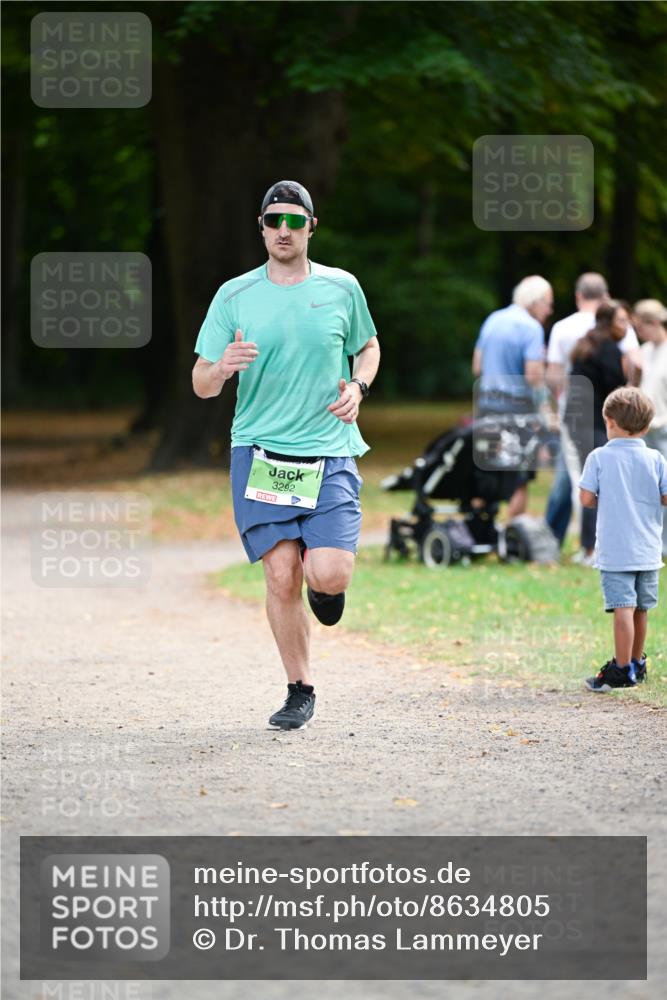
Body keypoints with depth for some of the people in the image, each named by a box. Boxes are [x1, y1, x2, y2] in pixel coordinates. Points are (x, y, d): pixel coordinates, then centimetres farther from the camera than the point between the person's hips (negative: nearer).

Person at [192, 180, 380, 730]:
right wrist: (222, 367, -20)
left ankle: (321, 581, 24)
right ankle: (300, 690, 11)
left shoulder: (341, 287, 5)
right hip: (260, 452, 0)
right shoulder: (234, 296, 3)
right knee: (281, 575, -5)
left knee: (329, 575, -15)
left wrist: (358, 387, 1)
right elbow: (201, 383, 4)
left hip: (330, 452, 0)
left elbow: (368, 346, 22)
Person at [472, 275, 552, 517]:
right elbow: (533, 376, -18)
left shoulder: (492, 320, 12)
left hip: (486, 403, 7)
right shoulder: (531, 328, -11)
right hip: (516, 407, -7)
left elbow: (477, 367, 15)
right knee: (519, 481, 0)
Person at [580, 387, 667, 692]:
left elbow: (586, 498, -6)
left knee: (623, 607, -9)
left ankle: (622, 670, -11)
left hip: (615, 550, -4)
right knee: (641, 608, 15)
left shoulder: (599, 457, -6)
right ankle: (637, 663, 28)